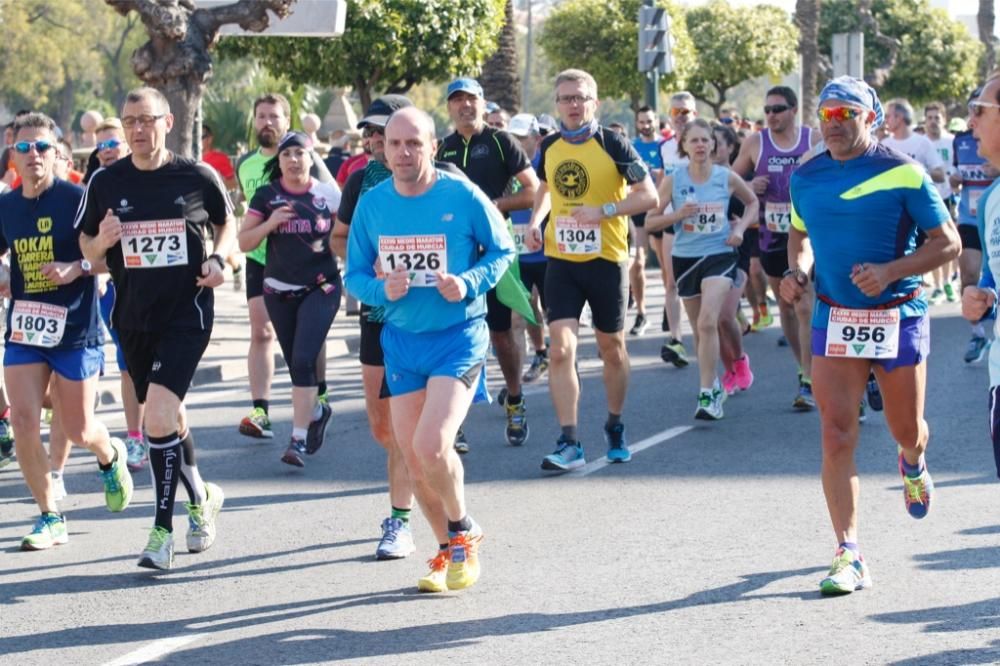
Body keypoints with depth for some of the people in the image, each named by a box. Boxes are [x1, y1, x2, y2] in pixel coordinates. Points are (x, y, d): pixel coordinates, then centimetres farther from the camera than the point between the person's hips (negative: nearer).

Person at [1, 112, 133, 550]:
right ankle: (49, 517, 5)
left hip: (74, 331, -4)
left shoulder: (77, 199, -10)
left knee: (77, 431, 3)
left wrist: (77, 268, -25)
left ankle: (110, 456, 41)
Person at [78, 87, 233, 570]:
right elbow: (87, 246, 9)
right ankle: (201, 497, 41)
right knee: (167, 418, 16)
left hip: (186, 314, -4)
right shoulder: (106, 183, 0)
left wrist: (217, 259, -6)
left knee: (159, 419, -17)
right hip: (133, 317, 4)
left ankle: (163, 530, -7)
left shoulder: (198, 177, -4)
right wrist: (101, 243, -13)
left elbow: (227, 223, 13)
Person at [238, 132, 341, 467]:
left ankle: (299, 439, -13)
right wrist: (269, 223, -14)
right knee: (296, 364, 11)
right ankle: (315, 411, 41)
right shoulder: (266, 196, 1)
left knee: (303, 360, -16)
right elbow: (244, 242, 1)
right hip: (279, 290, 3)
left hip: (320, 288, -3)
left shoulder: (328, 194, -2)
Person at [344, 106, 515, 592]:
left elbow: (502, 250, 2)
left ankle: (463, 531, 9)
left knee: (431, 445, -19)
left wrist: (469, 284, -16)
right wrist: (382, 289, -13)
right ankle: (449, 551, 26)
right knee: (412, 457, 6)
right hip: (401, 338, 5)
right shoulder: (372, 204, 0)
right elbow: (355, 274, 8)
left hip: (458, 337, -5)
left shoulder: (463, 196, -10)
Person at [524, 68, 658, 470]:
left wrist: (604, 211, -22)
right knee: (560, 349, -11)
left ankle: (615, 427, 34)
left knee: (611, 348, 12)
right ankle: (569, 443, -10)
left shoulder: (613, 145, -9)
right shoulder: (549, 147, 4)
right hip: (561, 260, 2)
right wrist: (536, 220, 6)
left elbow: (649, 196, -10)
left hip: (606, 259, -2)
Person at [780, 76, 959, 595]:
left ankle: (913, 466, 52)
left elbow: (947, 242, -8)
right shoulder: (806, 177, 4)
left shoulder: (902, 174, -9)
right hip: (834, 318, 2)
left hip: (897, 316, -2)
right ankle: (848, 557, -8)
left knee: (906, 429, 13)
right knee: (836, 438, -9)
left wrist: (890, 271, -21)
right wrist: (796, 271, 0)